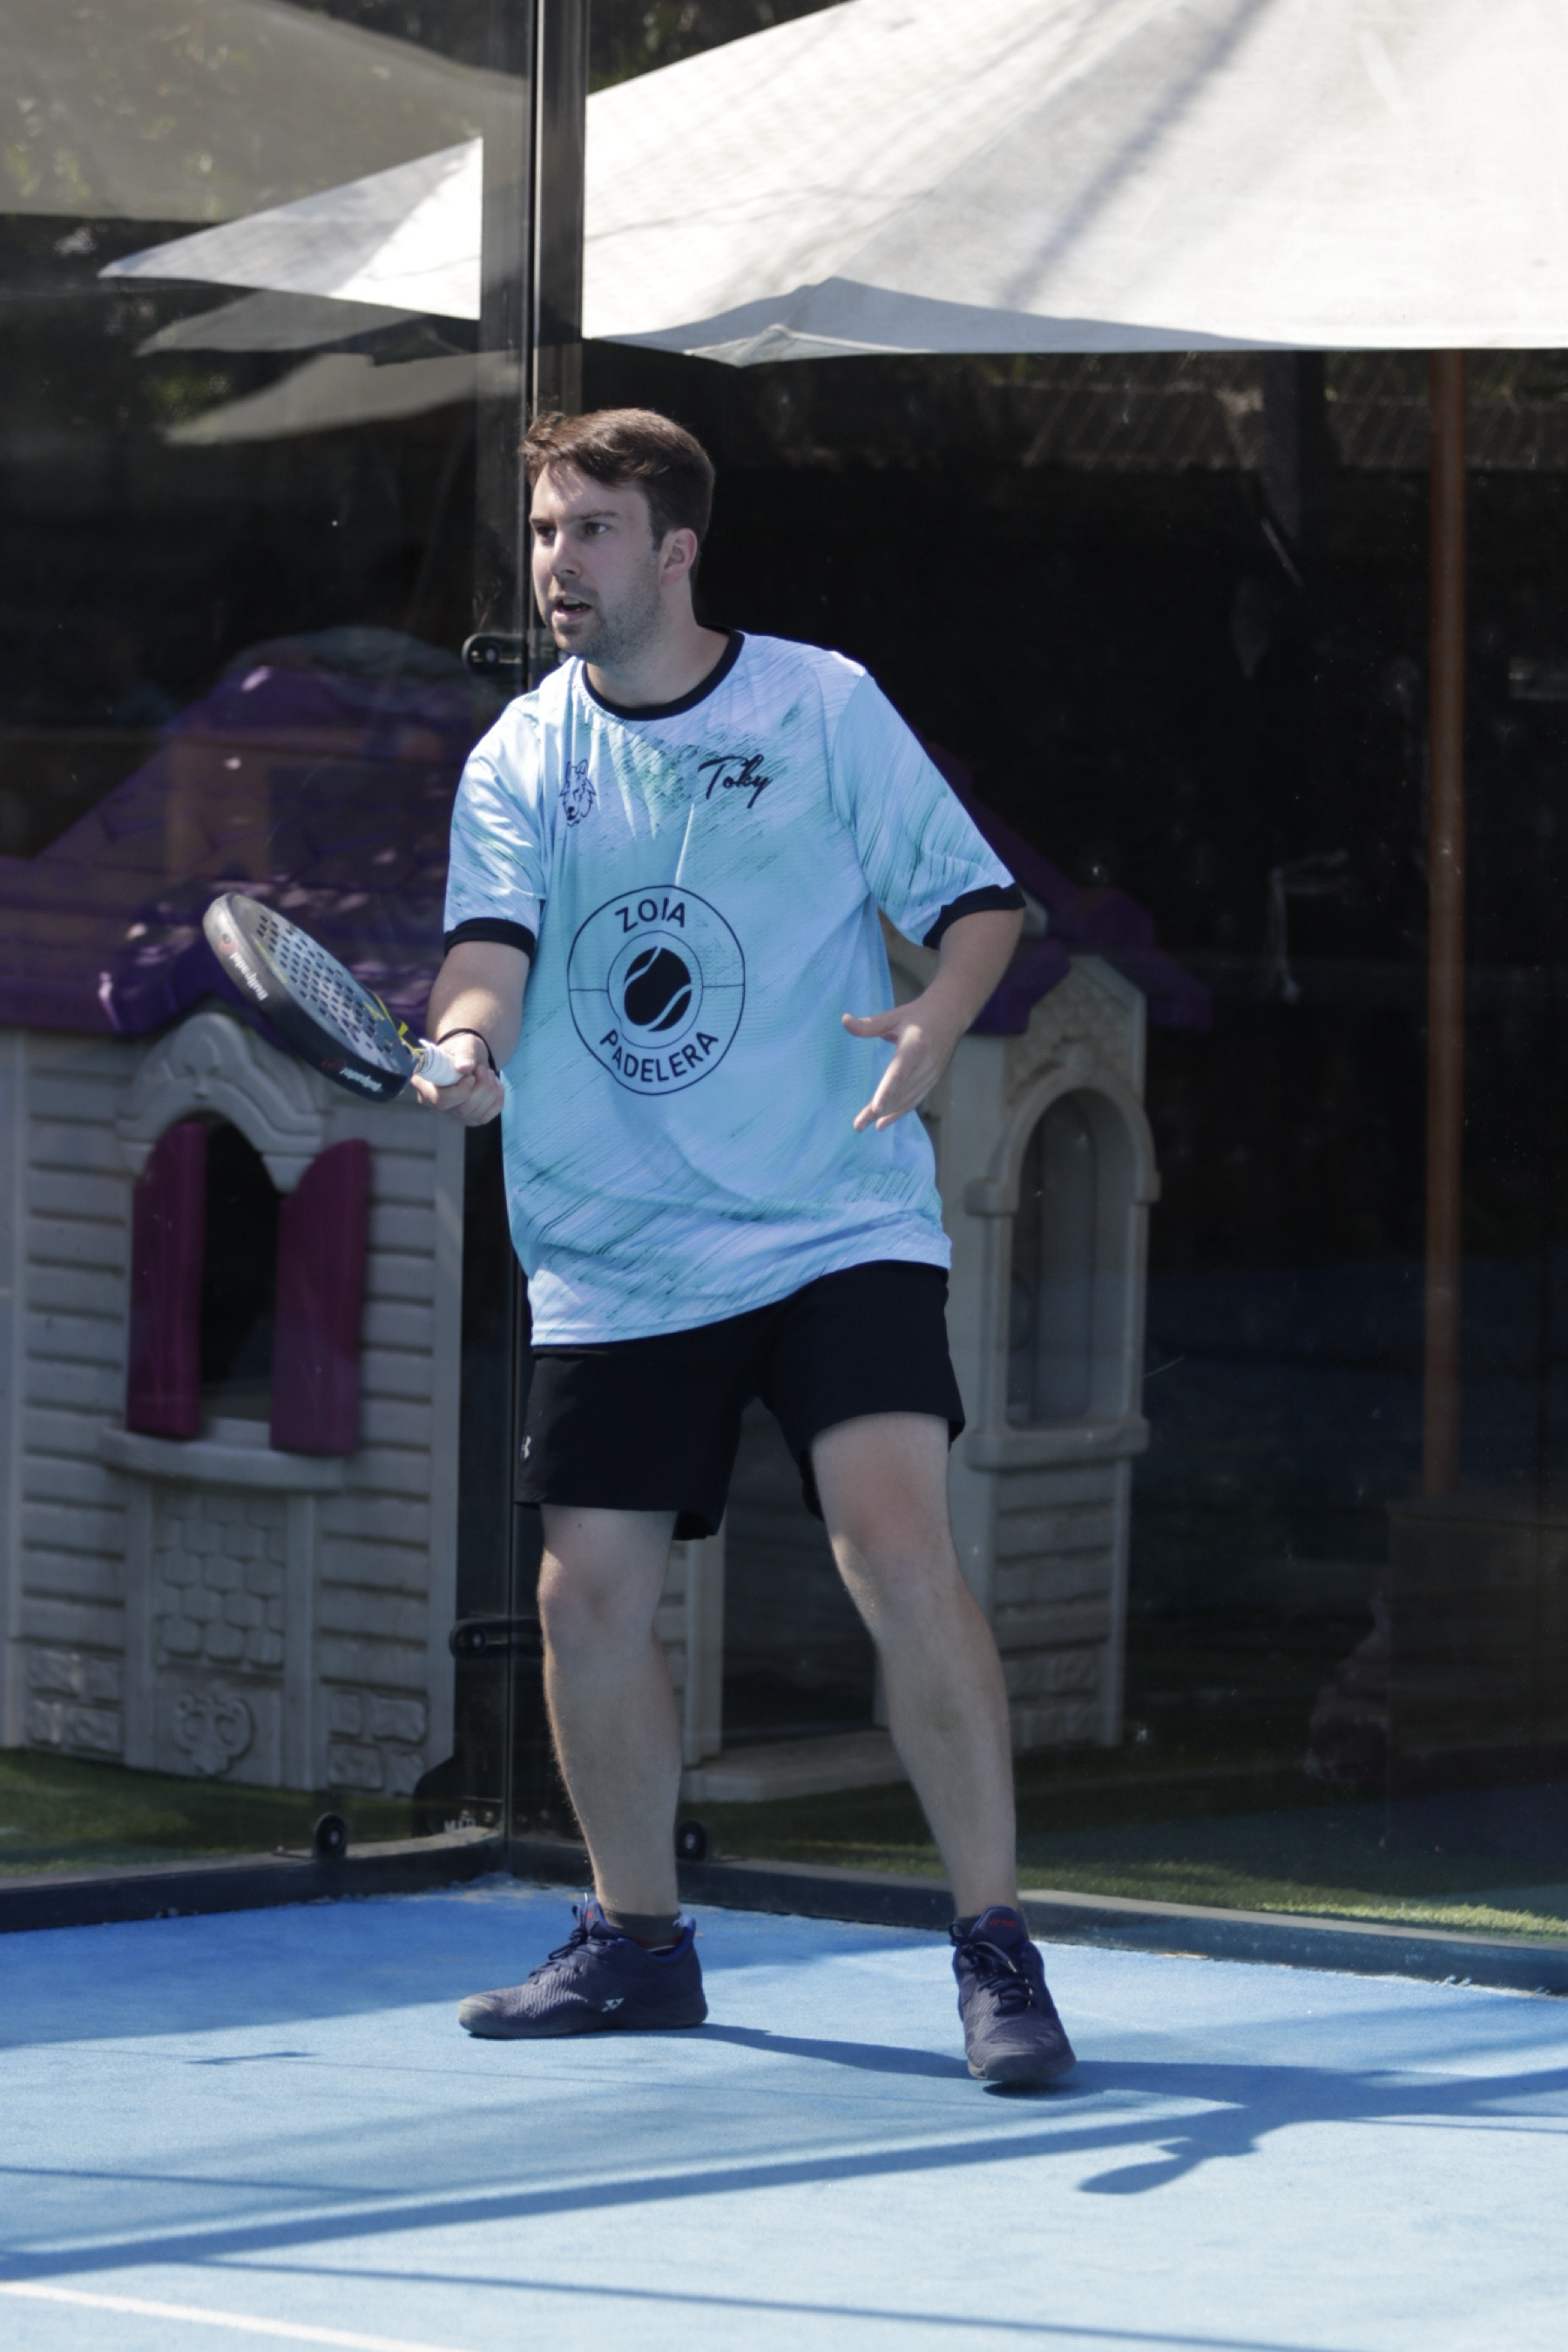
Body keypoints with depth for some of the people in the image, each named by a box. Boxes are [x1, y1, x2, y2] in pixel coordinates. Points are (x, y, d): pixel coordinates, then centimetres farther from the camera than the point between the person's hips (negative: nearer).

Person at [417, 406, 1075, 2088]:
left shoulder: (822, 706, 0)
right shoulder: (518, 761, 6)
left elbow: (974, 893, 2)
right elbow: (493, 941, -8)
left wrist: (935, 1023, -19)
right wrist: (467, 1040, -31)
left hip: (839, 1229, -3)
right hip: (612, 1259, 4)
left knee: (897, 1543, -19)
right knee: (589, 1593, 3)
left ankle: (994, 1948, -12)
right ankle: (637, 1937, 24)